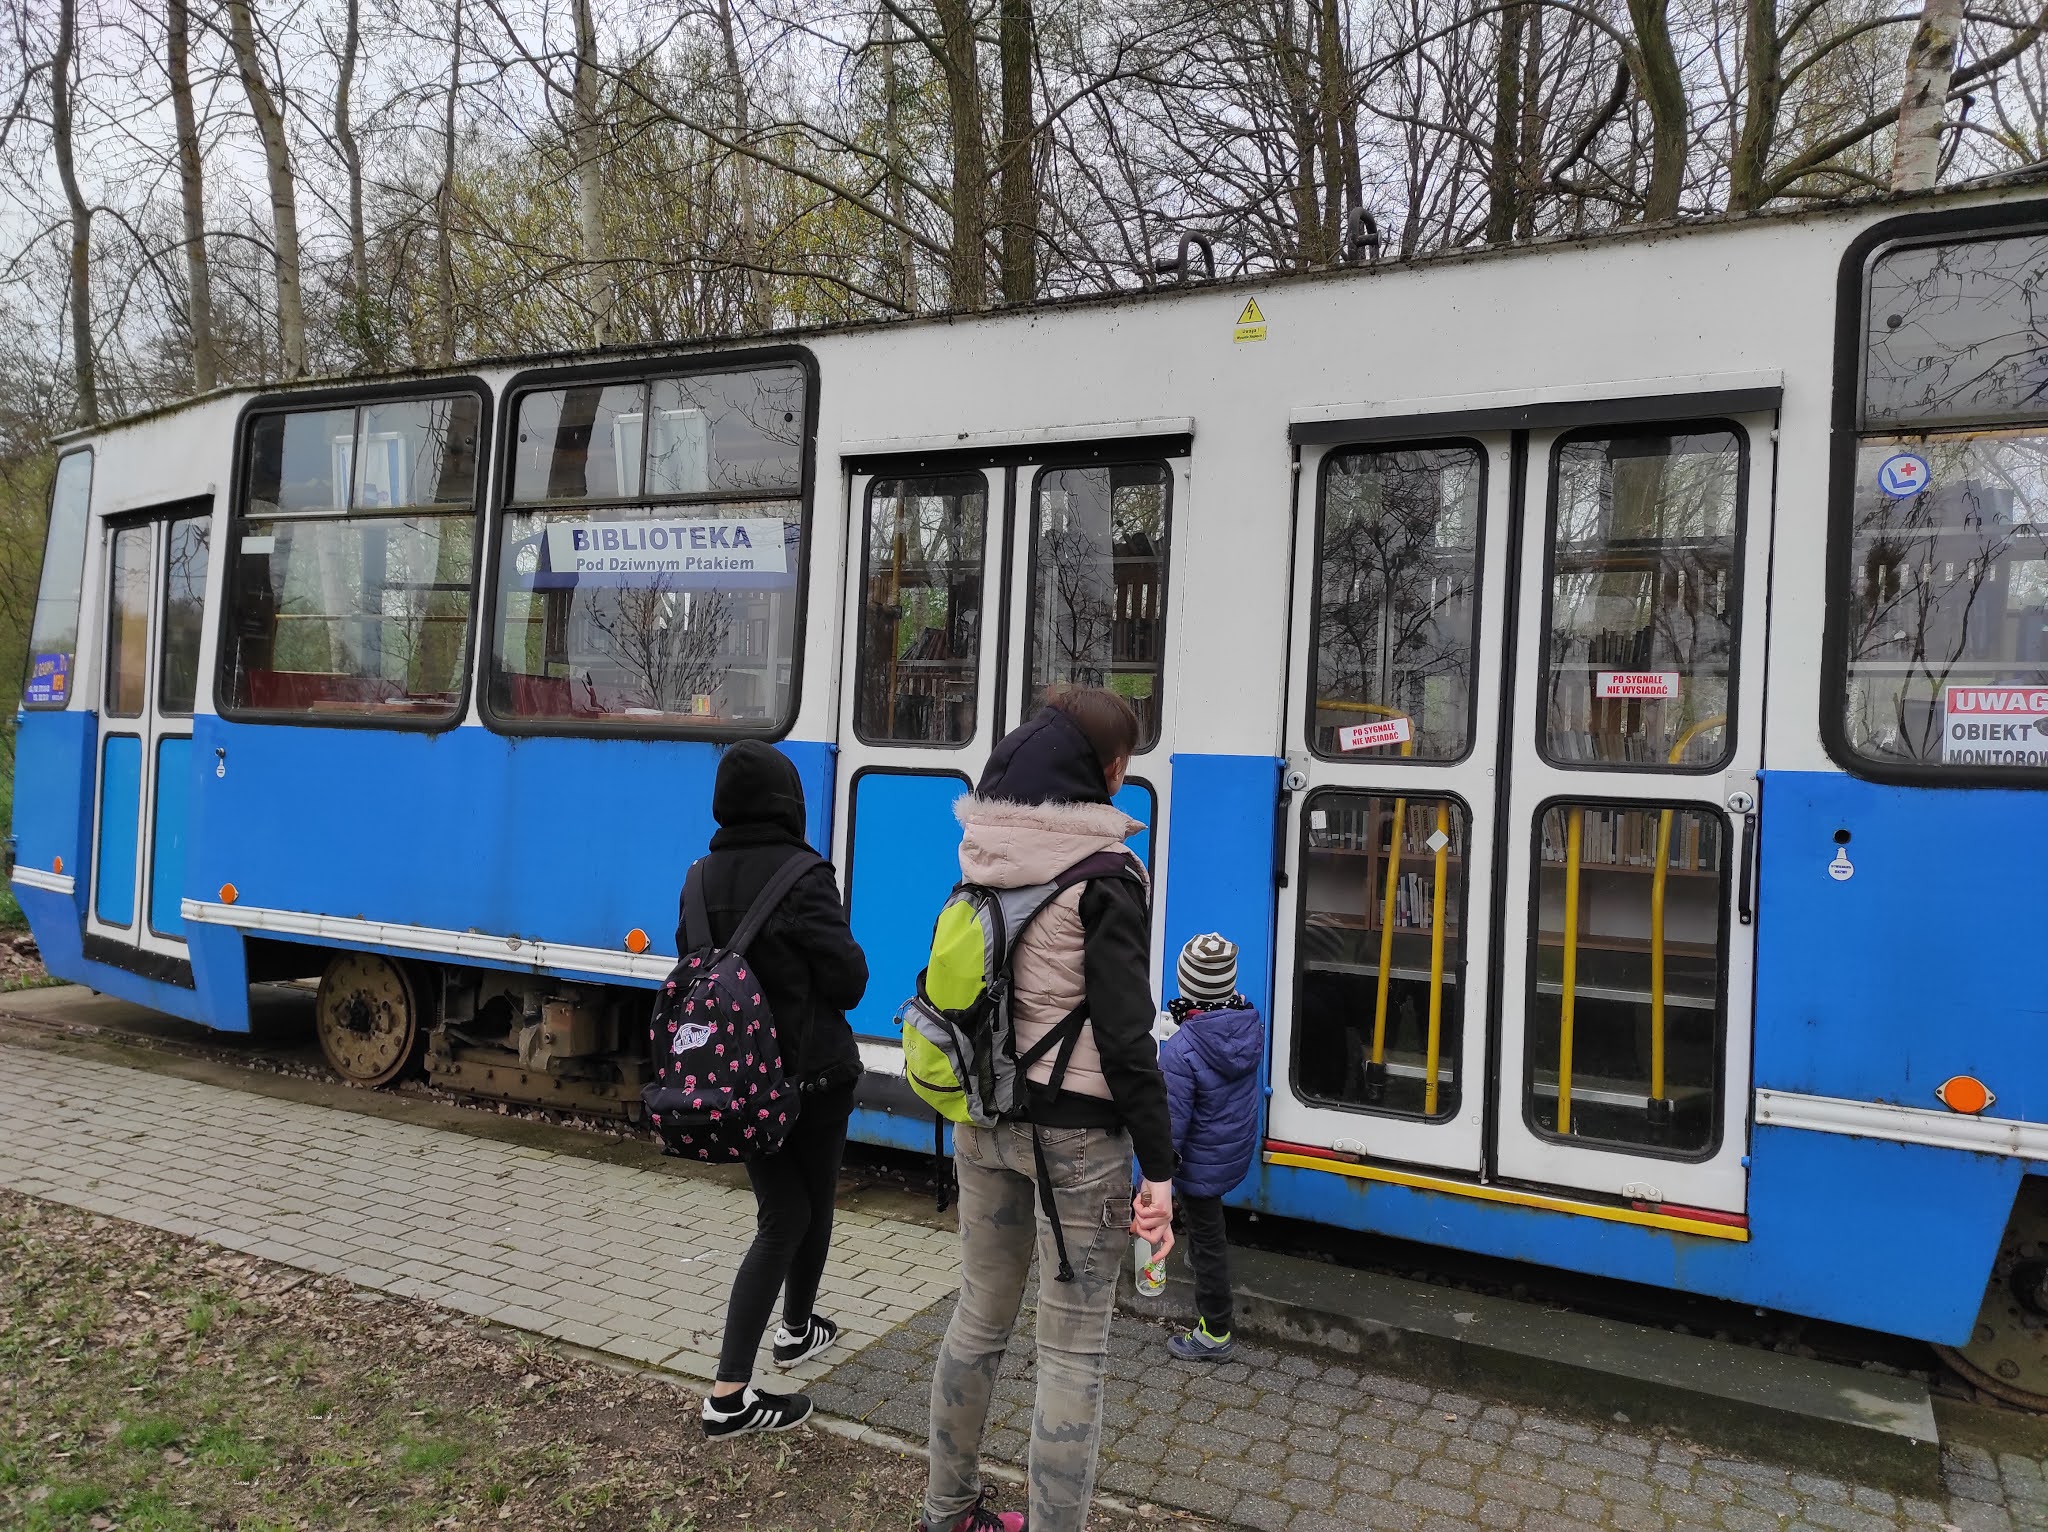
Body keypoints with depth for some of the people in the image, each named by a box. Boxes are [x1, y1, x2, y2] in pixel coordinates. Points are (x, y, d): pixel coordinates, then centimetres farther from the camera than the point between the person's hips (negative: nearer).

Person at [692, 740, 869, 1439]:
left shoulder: (702, 879, 0)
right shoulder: (803, 877, -20)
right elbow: (848, 978, -17)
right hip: (811, 1073, -5)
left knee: (780, 1216, 12)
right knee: (812, 1205, 19)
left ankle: (729, 1388, 11)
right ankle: (797, 1327, 40)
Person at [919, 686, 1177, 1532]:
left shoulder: (984, 862, 3)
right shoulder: (1101, 879, -16)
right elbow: (1124, 1034, -17)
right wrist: (1158, 1166, -11)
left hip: (985, 1120, 7)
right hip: (1075, 1132, -7)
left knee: (980, 1315, 20)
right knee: (1072, 1349, 4)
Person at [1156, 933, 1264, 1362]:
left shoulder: (1181, 1050, -33)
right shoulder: (1250, 1021, -13)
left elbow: (1170, 1124, -26)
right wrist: (1185, 1024, 2)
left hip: (1203, 1161, -7)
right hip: (1239, 1148, 8)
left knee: (1207, 1239, 9)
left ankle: (1215, 1334, 25)